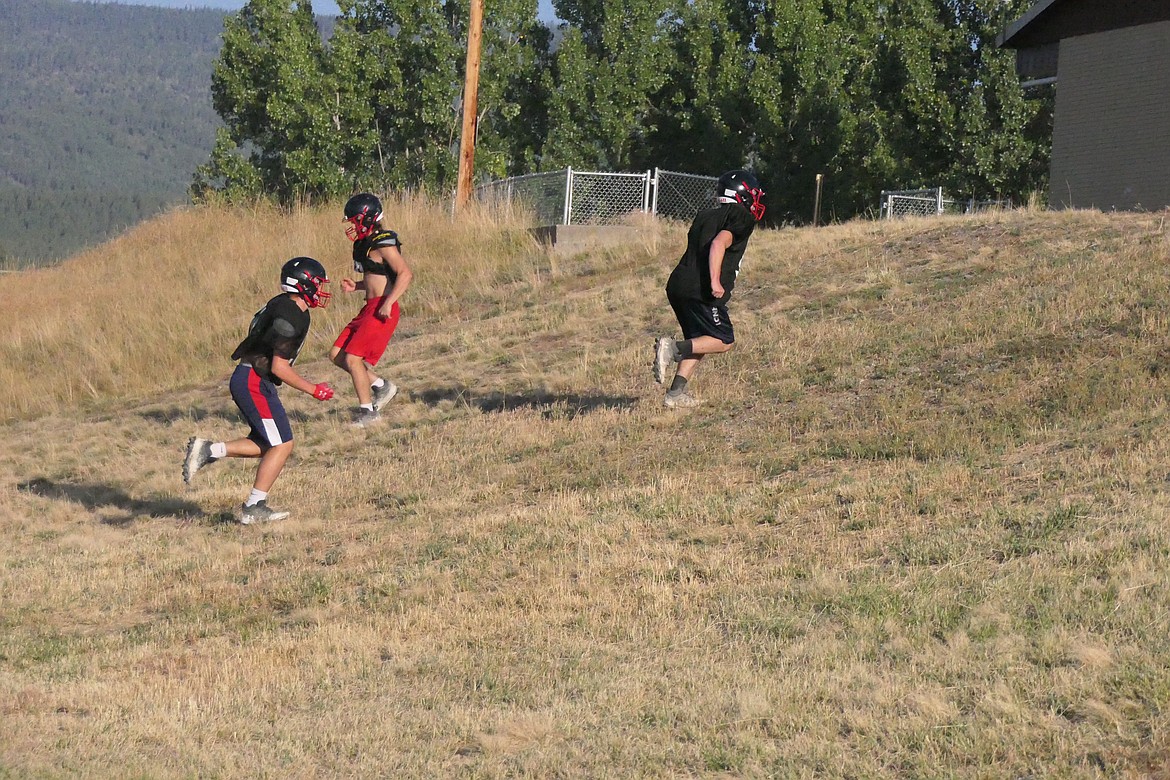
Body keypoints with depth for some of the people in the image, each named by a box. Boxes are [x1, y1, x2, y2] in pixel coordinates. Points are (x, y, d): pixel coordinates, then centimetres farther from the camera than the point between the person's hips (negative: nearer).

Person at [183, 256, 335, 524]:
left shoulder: (282, 306, 13)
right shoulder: (291, 316, -18)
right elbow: (279, 367, -20)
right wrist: (313, 389, -11)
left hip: (247, 379, 10)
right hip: (254, 383, -10)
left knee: (266, 444, 13)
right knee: (282, 446, -6)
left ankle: (208, 450, 8)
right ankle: (254, 508, -3)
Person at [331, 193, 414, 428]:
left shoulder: (383, 244, -13)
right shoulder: (366, 243, 16)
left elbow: (405, 274, -23)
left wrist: (389, 303, -28)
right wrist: (356, 285, 11)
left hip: (382, 311, -10)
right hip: (369, 309, 10)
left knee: (352, 358, -11)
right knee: (337, 355, 8)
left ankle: (368, 411, 1)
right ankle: (382, 386, 18)